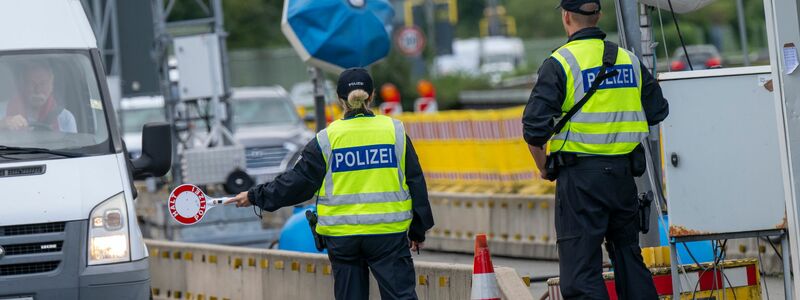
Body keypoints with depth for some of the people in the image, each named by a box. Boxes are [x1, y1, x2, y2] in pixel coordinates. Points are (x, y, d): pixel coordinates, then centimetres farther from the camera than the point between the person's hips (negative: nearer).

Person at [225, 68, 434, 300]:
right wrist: (418, 230, 14)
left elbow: (298, 182, 0)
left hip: (341, 235, 1)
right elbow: (415, 182, 5)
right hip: (388, 234, -1)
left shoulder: (327, 139, -2)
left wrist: (255, 197, 13)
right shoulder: (394, 131, 1)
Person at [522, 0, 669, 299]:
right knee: (628, 255, 18)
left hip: (580, 176, -5)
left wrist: (543, 167, 2)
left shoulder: (560, 63, -9)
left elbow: (535, 127, -13)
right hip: (623, 173, 5)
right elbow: (658, 112, 14)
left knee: (581, 266, -4)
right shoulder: (629, 61, 9)